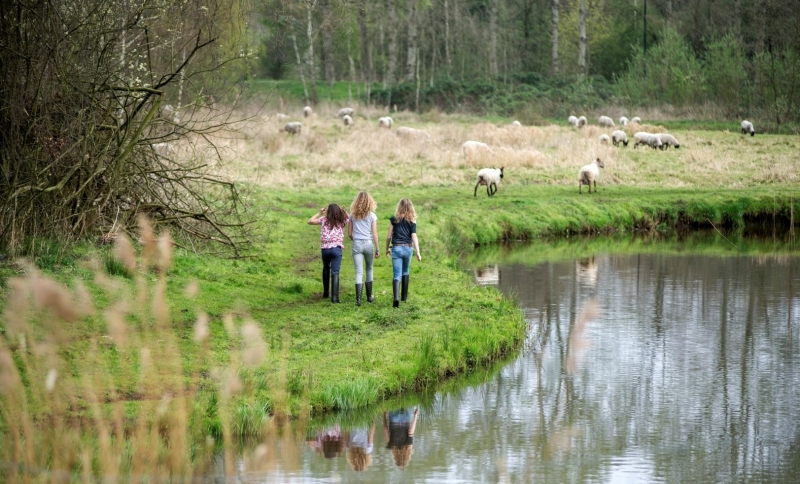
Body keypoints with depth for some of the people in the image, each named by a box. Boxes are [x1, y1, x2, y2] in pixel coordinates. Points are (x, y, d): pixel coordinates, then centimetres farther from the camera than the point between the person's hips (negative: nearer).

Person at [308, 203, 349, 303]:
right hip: (336, 249, -2)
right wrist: (344, 211, 15)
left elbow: (310, 221, 10)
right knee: (335, 273, -6)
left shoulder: (324, 220, 5)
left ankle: (325, 292, 30)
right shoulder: (342, 221, 5)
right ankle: (334, 297, -15)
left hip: (325, 248, 2)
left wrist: (319, 213, 18)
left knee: (326, 268, 26)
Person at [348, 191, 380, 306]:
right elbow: (374, 234, -4)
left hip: (357, 245, 0)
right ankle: (369, 296, 25)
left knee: (359, 272, -2)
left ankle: (358, 298, -15)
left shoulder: (353, 215, 2)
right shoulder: (372, 215, -3)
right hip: (368, 244, 0)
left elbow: (349, 233, 4)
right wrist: (377, 249, 2)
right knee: (369, 270, 18)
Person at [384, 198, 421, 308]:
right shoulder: (412, 221, -1)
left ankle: (396, 298, -23)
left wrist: (387, 248, 17)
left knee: (396, 275, -5)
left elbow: (389, 236, 2)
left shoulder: (394, 219, 0)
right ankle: (404, 297, 30)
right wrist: (418, 252, -7)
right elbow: (414, 237, -7)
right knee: (405, 272, 21)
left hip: (396, 248, -1)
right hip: (408, 248, 1)